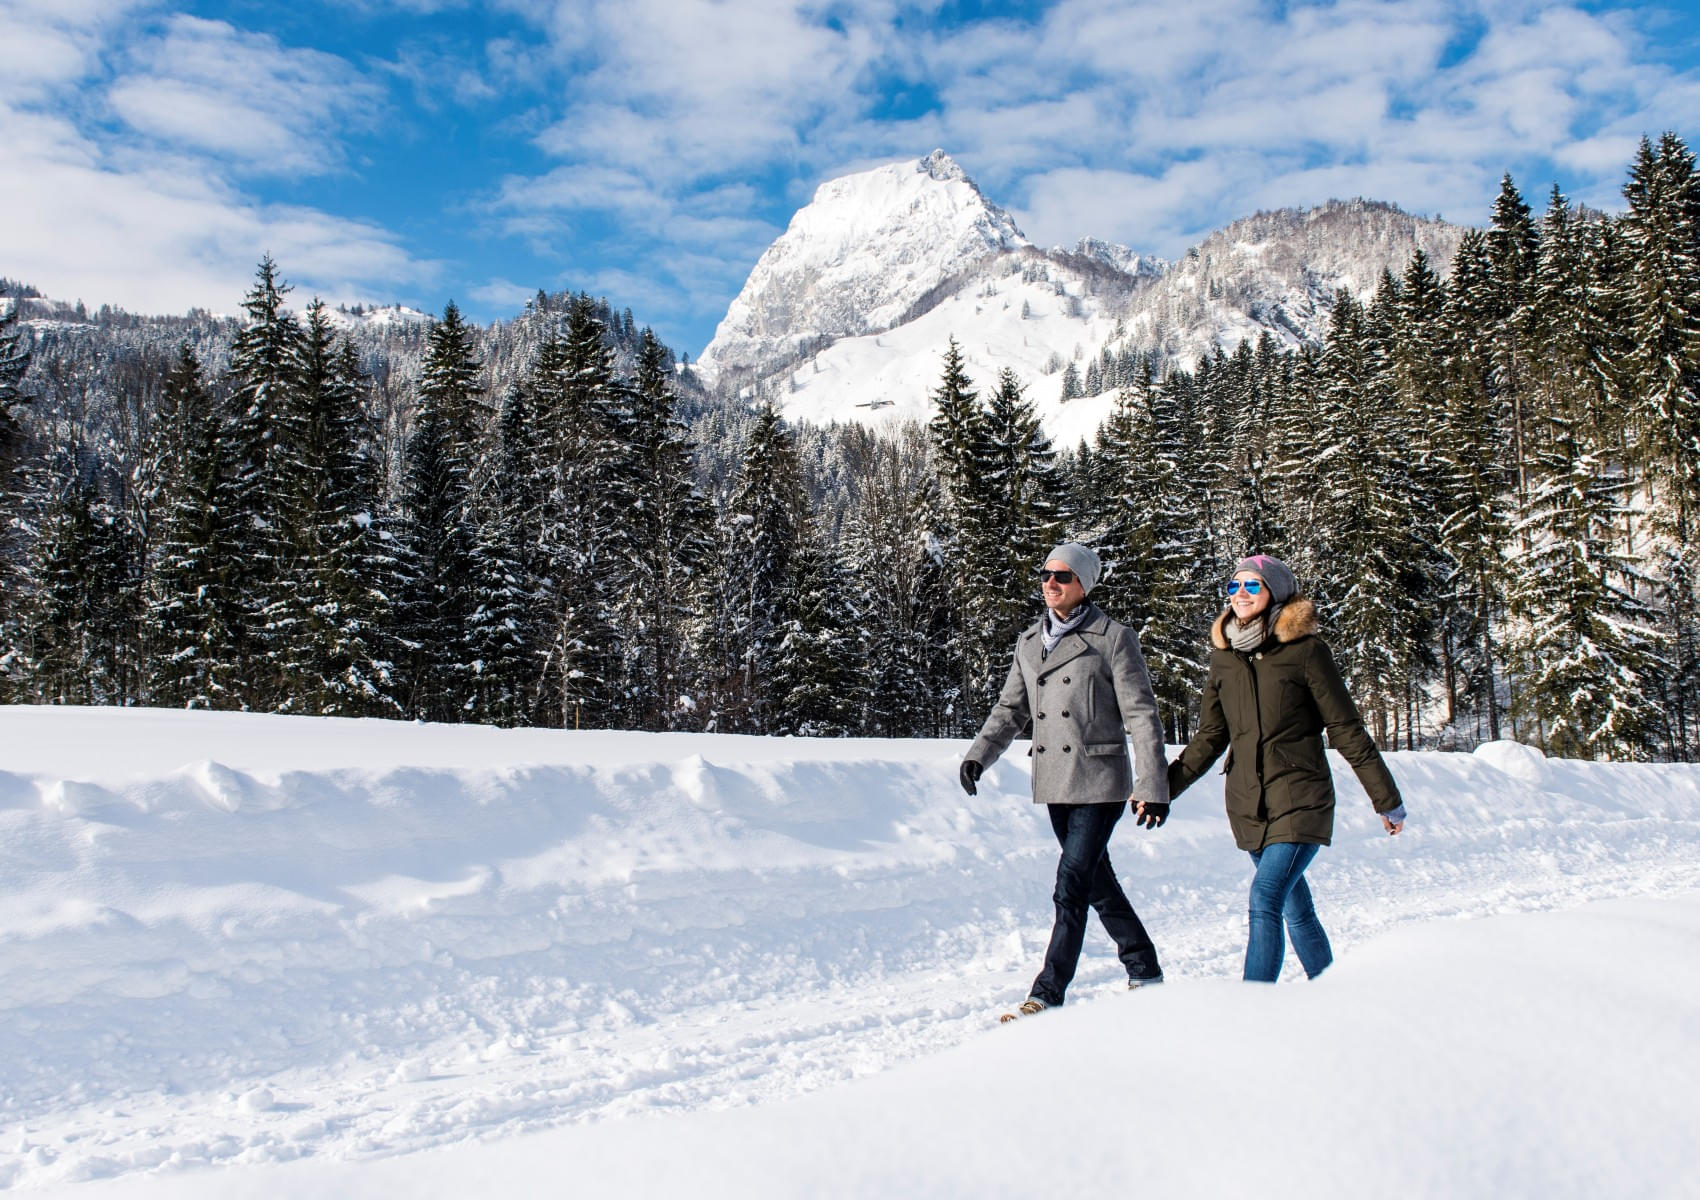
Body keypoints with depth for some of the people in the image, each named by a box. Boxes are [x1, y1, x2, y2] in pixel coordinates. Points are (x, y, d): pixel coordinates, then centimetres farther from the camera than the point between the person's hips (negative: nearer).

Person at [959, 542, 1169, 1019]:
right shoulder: (1029, 643, 11)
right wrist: (978, 755, 0)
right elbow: (1010, 709, 15)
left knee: (1071, 886, -10)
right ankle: (1144, 970, 30)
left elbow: (1141, 715, -8)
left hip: (1099, 782, -6)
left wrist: (1153, 785, -14)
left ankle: (1048, 993, -5)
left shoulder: (1113, 638, -6)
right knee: (1097, 881, 15)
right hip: (1054, 783, 6)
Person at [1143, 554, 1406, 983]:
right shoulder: (1223, 657, 7)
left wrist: (1386, 799, 0)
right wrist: (1164, 787, 5)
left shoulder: (1305, 649, -7)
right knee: (1296, 910, 13)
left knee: (1265, 900, -18)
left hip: (1300, 801, -5)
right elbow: (1209, 738, 13)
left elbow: (1346, 730, -4)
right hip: (1248, 804, 5)